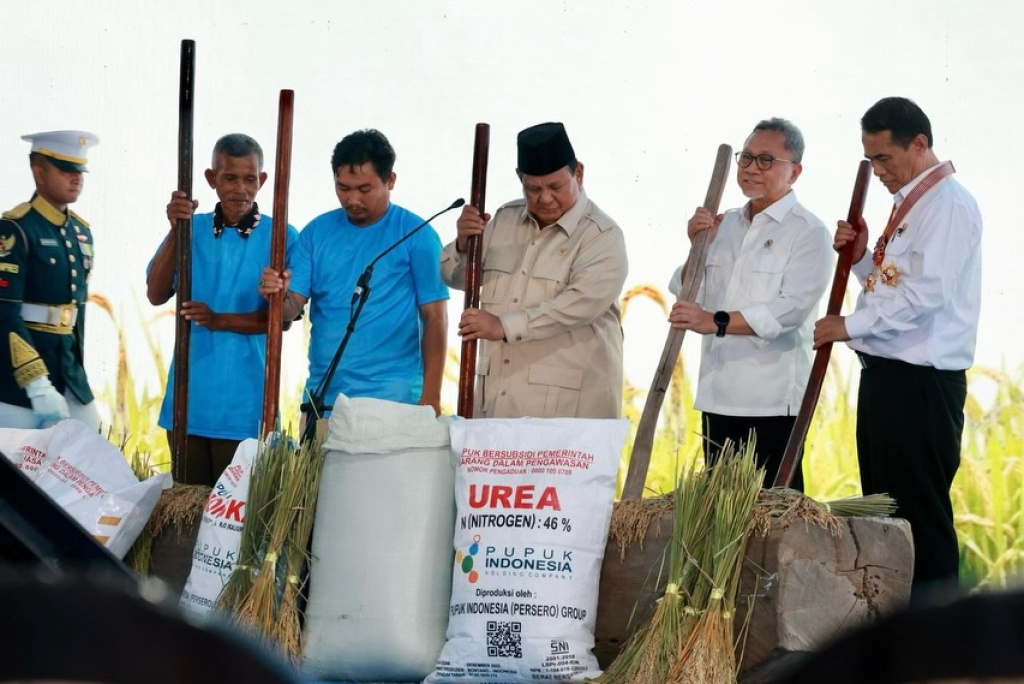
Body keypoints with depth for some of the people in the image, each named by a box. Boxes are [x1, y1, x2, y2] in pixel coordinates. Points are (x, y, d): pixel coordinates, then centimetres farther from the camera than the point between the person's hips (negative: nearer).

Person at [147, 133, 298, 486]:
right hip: (188, 398, 3)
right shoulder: (191, 229, 7)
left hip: (244, 401, -3)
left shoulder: (280, 237, -1)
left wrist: (221, 321, -20)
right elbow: (156, 295, -4)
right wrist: (176, 231, -16)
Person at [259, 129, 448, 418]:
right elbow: (293, 306, 7)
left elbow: (434, 318, -3)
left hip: (392, 401, -3)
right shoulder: (317, 232, 9)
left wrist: (430, 398, -10)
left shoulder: (417, 235, -2)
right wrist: (278, 296, -18)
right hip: (323, 398, 3)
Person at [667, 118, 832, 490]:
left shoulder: (809, 233, -5)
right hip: (717, 394, 7)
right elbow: (683, 293, 17)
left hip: (772, 402, -7)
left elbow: (793, 307, -19)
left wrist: (717, 321, -28)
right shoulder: (725, 225, 16)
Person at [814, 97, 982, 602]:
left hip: (921, 386, -10)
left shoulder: (948, 205, -13)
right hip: (886, 375, 10)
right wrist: (861, 257, 6)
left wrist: (851, 326, -18)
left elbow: (926, 292, -23)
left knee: (920, 513, -7)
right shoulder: (909, 205, 18)